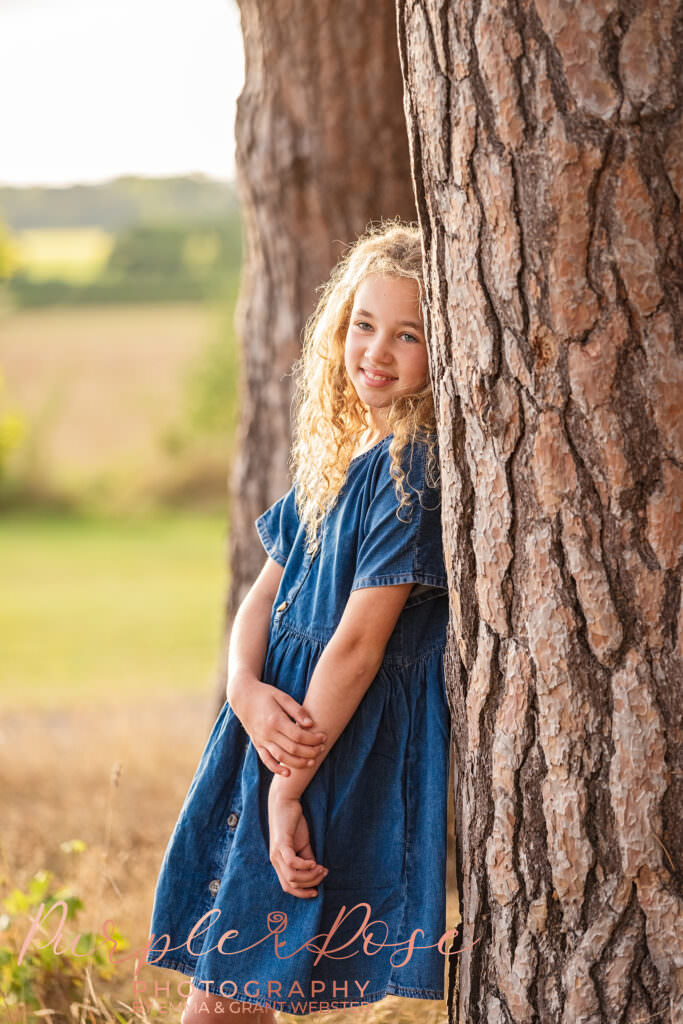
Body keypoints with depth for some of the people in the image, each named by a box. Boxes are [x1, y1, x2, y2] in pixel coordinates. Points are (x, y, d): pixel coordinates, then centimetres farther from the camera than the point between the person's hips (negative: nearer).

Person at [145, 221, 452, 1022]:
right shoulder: (337, 452, 12)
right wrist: (245, 686, -12)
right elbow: (266, 592, 10)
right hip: (285, 729, 8)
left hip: (355, 753, -8)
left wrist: (289, 791, -16)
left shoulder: (418, 467, -15)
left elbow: (359, 641, -17)